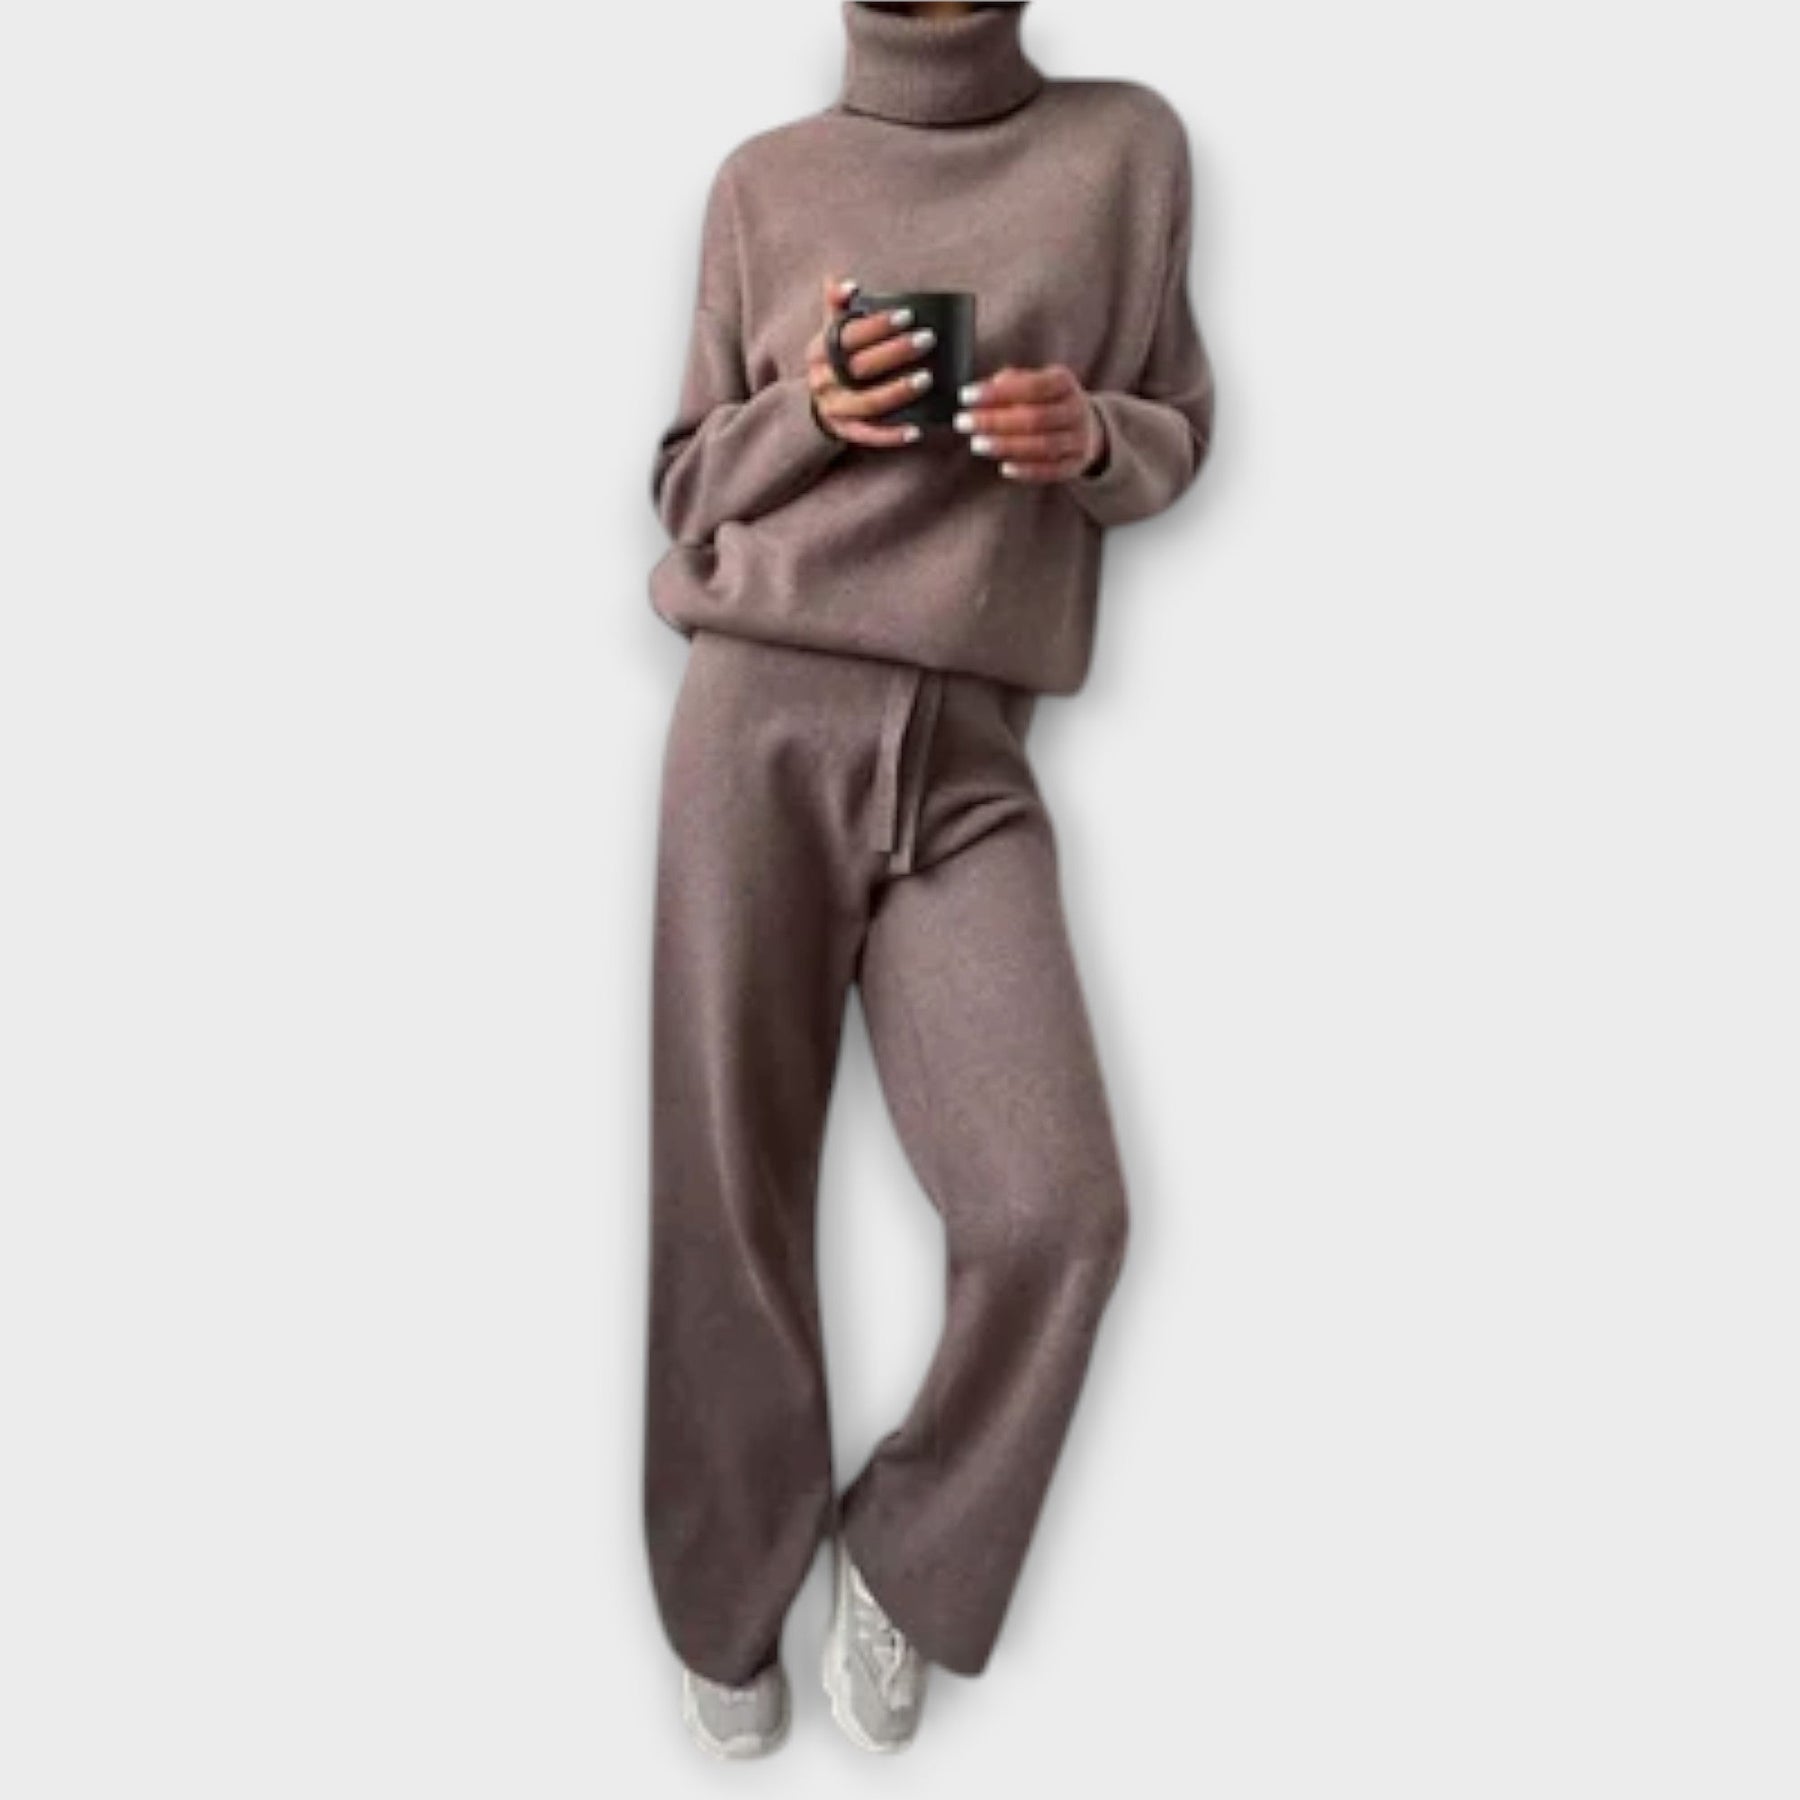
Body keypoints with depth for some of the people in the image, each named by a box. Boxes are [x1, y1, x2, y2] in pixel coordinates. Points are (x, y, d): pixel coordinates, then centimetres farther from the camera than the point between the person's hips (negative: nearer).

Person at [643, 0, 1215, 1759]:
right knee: (727, 1199, 1)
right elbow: (686, 481, 13)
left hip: (971, 749, 0)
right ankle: (731, 1609, 22)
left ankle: (906, 1563, 16)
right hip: (761, 716, 0)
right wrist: (808, 416, -8)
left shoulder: (1130, 145, 12)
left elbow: (1179, 435, 16)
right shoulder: (765, 179, 12)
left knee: (1054, 1208, -11)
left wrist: (1089, 439, -7)